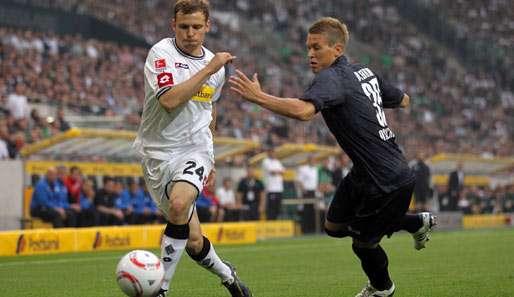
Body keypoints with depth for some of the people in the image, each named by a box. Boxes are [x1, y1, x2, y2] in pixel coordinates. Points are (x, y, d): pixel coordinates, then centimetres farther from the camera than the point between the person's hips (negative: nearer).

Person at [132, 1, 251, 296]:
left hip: (195, 151, 2)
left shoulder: (215, 64, 8)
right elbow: (169, 100, -25)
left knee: (179, 204, -31)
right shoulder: (161, 53, -9)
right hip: (159, 153, -2)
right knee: (193, 240, 2)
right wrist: (208, 69, -21)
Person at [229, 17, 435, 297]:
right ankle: (417, 222, 35)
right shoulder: (365, 72, 5)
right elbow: (403, 100, 19)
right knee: (334, 226, 19)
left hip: (388, 183, -9)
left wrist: (258, 96, -40)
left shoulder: (331, 78, -23)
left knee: (362, 243, 11)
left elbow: (303, 110, -44)